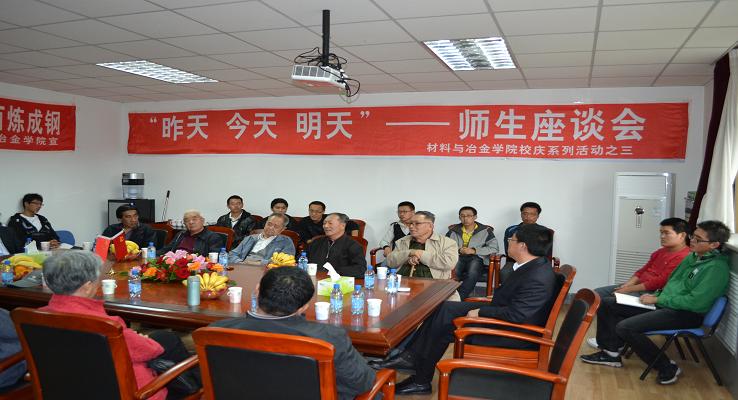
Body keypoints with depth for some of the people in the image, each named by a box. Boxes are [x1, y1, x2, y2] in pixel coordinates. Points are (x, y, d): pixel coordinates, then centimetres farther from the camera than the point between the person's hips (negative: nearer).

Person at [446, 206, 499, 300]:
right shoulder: (453, 231, 17)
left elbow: (494, 248, 1)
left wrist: (474, 250, -7)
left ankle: (459, 297, -36)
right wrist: (458, 250, -9)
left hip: (476, 258, -1)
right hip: (457, 257, 2)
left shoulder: (485, 230, 10)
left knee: (472, 273, -37)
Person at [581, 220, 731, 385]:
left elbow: (696, 302, -23)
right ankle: (611, 353, 10)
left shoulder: (717, 267, -16)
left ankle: (668, 368, -9)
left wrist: (658, 300, -16)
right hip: (663, 304, 10)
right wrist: (656, 295, 5)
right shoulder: (692, 256, 11)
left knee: (625, 327, -27)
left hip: (686, 314, -9)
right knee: (606, 304, 3)